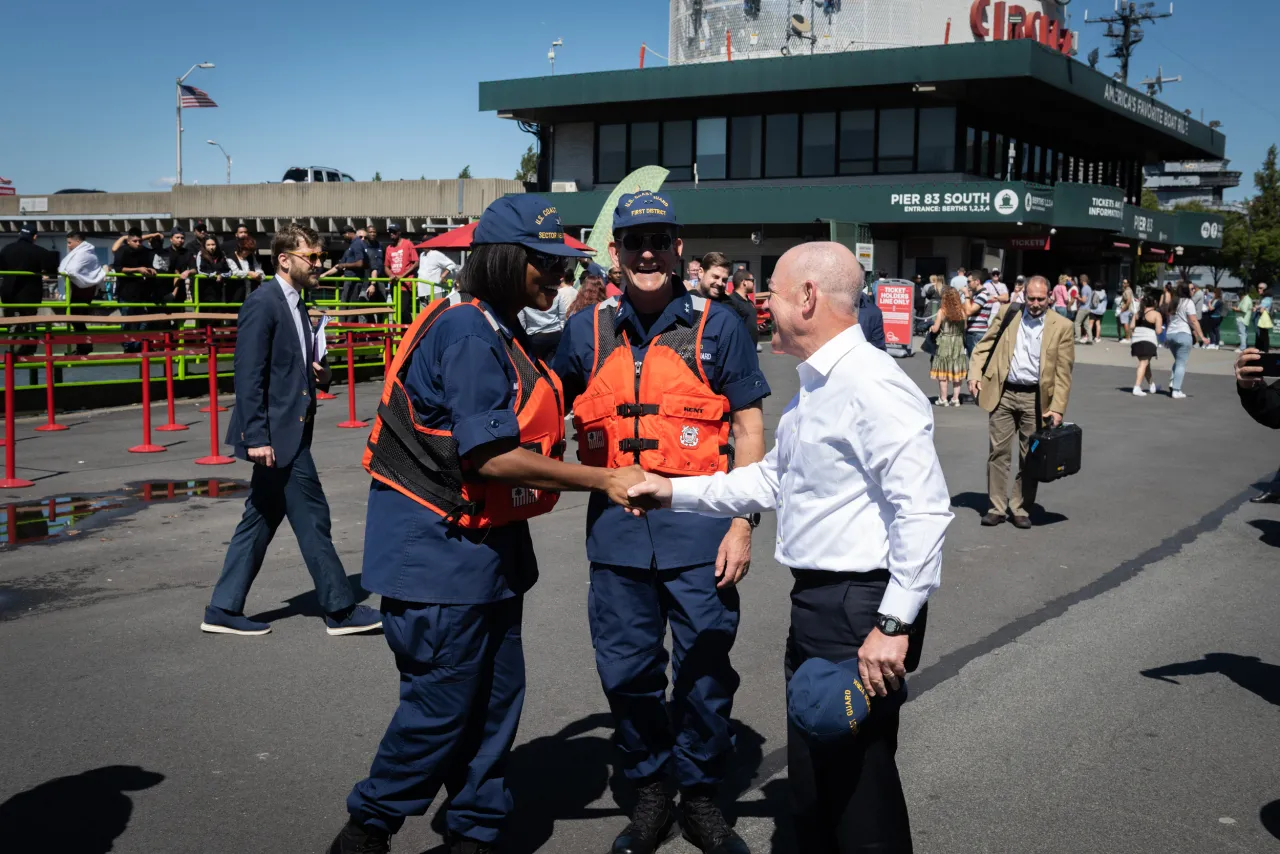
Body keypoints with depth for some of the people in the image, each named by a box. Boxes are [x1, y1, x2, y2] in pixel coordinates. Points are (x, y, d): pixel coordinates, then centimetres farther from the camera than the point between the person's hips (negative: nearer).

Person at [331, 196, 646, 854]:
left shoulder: (498, 332, 13)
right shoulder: (467, 335, -20)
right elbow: (491, 455, -25)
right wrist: (604, 480, -20)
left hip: (485, 546, 10)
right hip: (440, 550, -10)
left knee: (495, 698, 15)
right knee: (442, 705, -1)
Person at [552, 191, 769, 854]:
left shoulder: (717, 326, 0)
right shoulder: (586, 332, 6)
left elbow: (748, 430, 1)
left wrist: (741, 524, -5)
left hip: (698, 529, -2)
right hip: (615, 531, 2)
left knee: (705, 673, 5)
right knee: (627, 673, 11)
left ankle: (701, 798, 25)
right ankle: (649, 793, 29)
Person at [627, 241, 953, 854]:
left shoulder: (871, 385, -19)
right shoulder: (813, 388, 14)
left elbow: (924, 510, -23)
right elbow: (770, 479, 23)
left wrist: (894, 624, -24)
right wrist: (673, 491, 18)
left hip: (860, 613, -10)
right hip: (813, 604, 10)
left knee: (859, 783, 0)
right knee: (810, 780, 19)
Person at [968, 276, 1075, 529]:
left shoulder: (1061, 326, -1)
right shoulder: (1008, 314, 5)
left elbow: (1063, 372, -2)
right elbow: (984, 346, 10)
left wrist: (1057, 408, -7)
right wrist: (975, 374, -5)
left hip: (1035, 398, -1)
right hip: (1003, 394, 1)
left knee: (1029, 457, 5)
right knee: (998, 452, 3)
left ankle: (1021, 509, 16)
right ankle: (997, 507, 11)